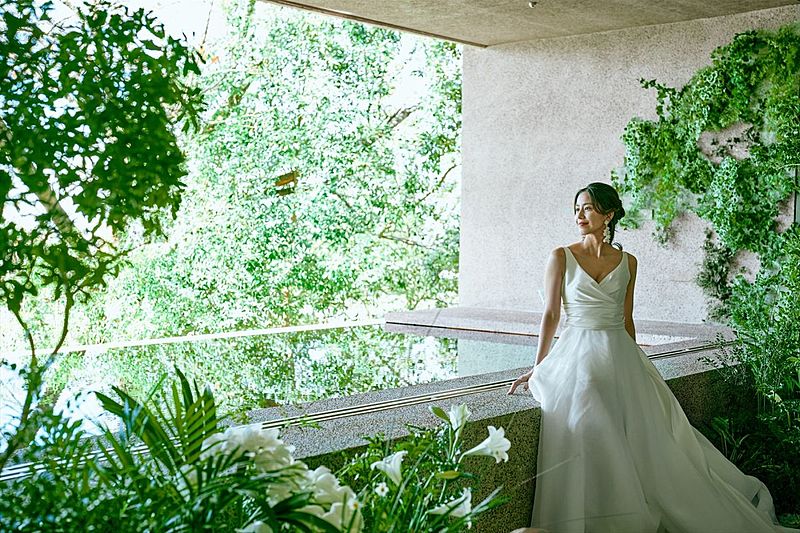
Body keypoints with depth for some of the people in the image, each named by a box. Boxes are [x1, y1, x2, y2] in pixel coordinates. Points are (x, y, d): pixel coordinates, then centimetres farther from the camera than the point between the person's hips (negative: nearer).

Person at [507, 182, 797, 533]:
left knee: (644, 438, -5)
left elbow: (627, 320, 14)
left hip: (619, 356, 3)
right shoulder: (562, 257, 1)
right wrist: (538, 368, -3)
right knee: (588, 437, -20)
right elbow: (550, 314, 0)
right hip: (578, 356, -2)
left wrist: (634, 364, 13)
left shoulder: (627, 262, 9)